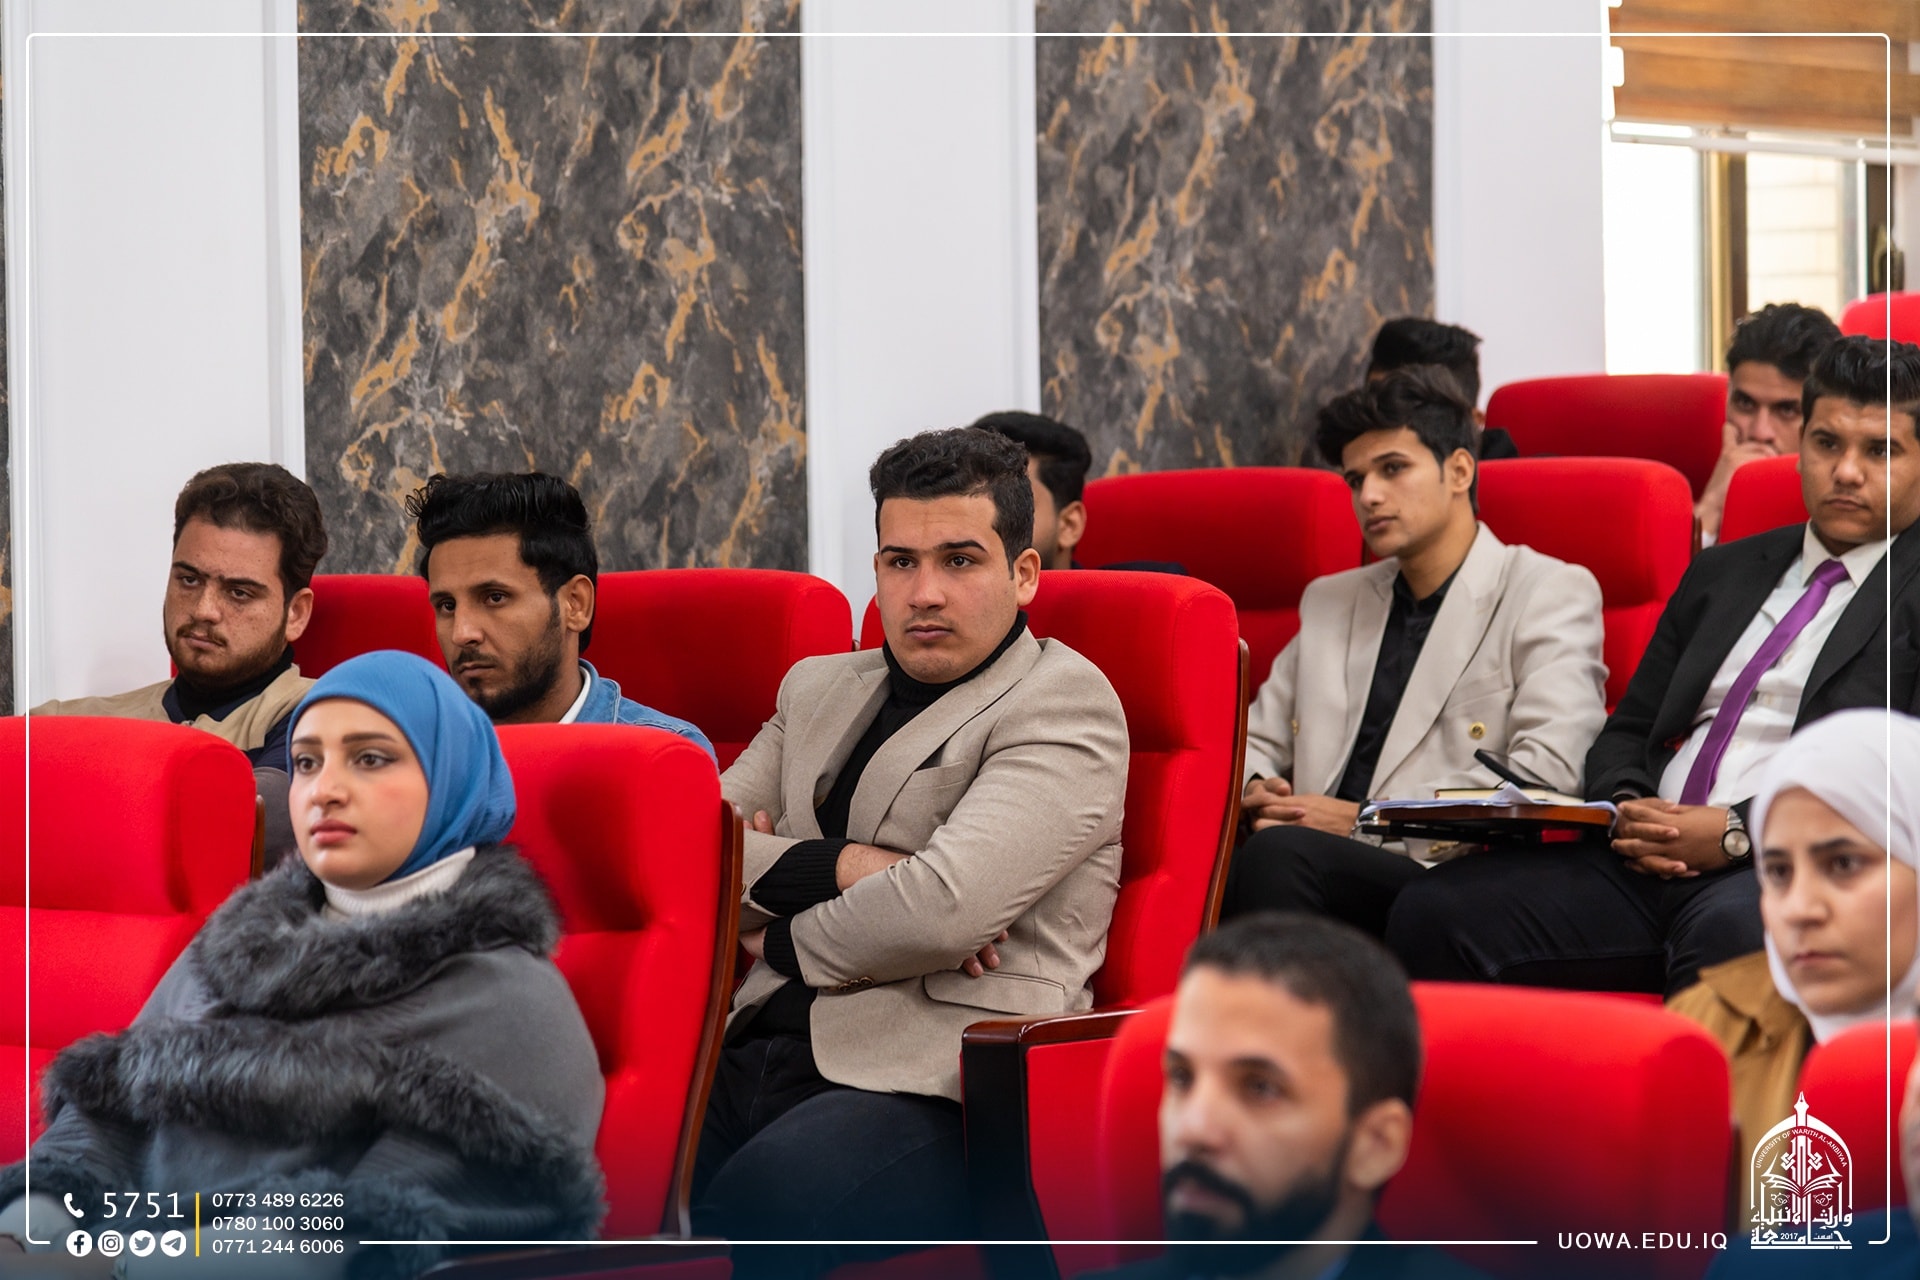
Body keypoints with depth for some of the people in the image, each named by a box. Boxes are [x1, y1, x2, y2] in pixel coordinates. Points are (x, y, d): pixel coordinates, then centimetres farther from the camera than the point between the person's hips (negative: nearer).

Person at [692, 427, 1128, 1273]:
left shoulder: (1066, 703, 3)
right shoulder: (819, 686, 25)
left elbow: (947, 907, -12)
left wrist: (783, 941, 3)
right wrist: (841, 868, -3)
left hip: (932, 1086, -6)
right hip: (754, 1058, 6)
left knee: (755, 1205, -38)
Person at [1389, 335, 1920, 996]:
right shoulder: (1721, 572, 26)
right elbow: (1626, 732, 25)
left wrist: (1739, 832, -15)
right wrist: (1627, 811, 1)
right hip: (1646, 864, 6)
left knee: (1730, 930, -42)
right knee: (1431, 911, -18)